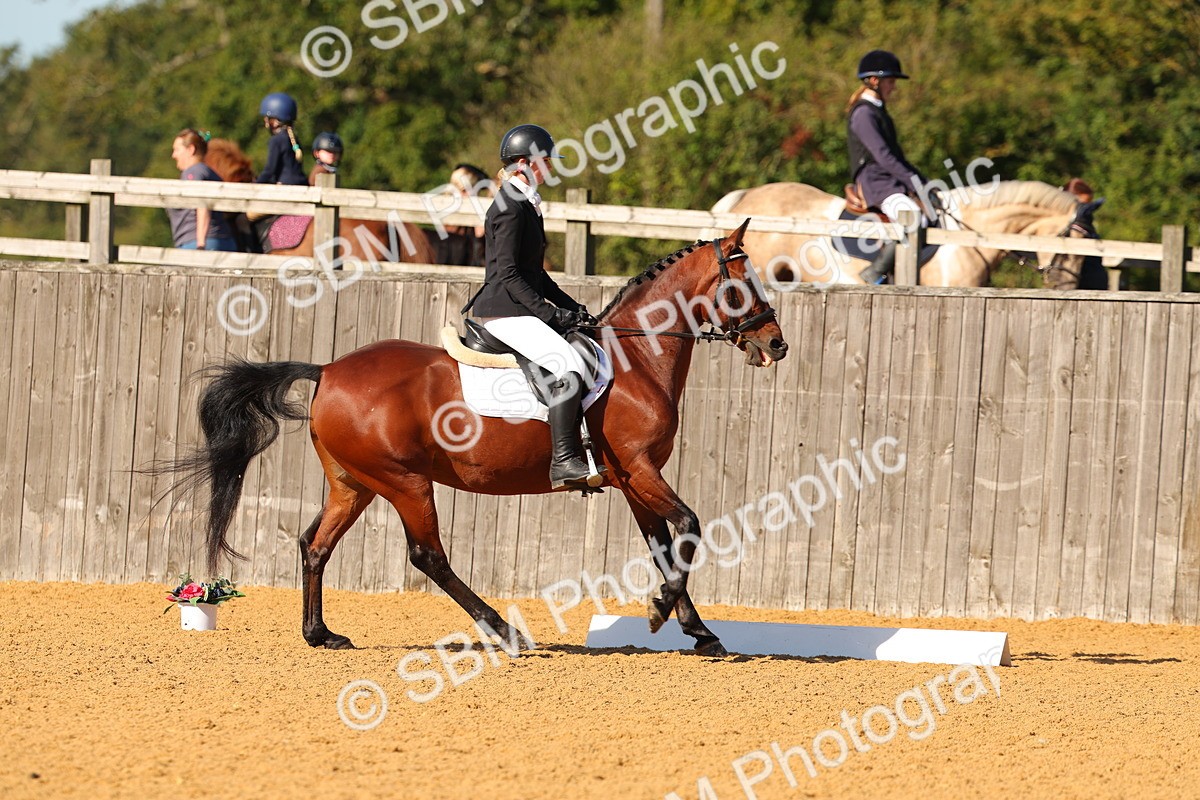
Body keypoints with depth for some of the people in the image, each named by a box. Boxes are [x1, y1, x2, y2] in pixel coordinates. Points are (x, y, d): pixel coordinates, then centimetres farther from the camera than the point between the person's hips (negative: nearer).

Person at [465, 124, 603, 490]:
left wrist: (572, 308, 17)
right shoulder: (511, 208, -13)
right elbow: (508, 273, -19)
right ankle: (564, 461, -31)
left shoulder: (526, 206, 18)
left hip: (521, 311, 11)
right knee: (569, 365, -27)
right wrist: (549, 312, -21)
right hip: (505, 313, -11)